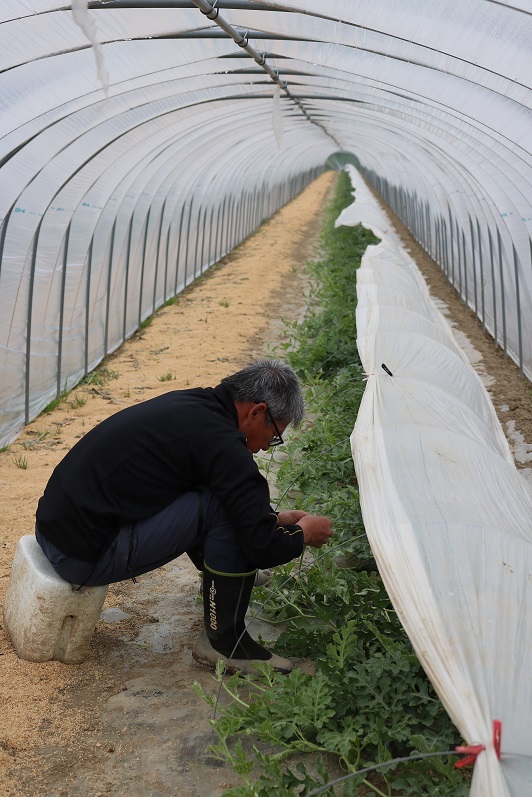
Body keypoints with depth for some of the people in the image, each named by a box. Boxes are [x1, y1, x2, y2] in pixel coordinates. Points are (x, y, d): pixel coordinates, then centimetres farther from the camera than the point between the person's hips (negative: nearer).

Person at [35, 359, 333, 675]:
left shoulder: (192, 403, 9)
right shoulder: (222, 442, -19)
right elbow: (263, 548, -16)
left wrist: (275, 518, 24)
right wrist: (303, 533, 4)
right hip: (85, 558, -10)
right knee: (225, 509, -15)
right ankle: (225, 642, 0)